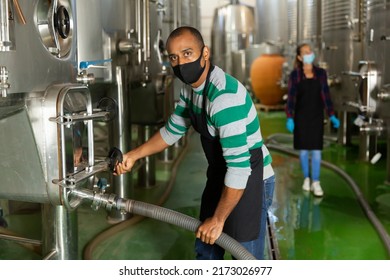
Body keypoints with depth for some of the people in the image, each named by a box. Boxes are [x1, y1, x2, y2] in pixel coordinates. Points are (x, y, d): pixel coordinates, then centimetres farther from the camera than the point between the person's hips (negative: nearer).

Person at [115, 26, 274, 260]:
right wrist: (134, 155, 10)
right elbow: (172, 131, 17)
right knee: (206, 248, 22)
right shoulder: (191, 88, 0)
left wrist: (218, 219, -23)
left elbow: (239, 167, -31)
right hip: (220, 176, 9)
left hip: (249, 179, -9)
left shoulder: (225, 96, -30)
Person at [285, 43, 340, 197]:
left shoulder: (321, 73, 0)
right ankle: (306, 178, 23)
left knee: (316, 149, -3)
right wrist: (289, 118, -17)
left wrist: (332, 116, -2)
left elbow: (325, 95, 3)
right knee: (303, 148, 7)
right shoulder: (295, 74, -6)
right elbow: (291, 97, -7)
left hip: (316, 115, 1)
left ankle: (315, 183, 1)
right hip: (301, 115, -1)